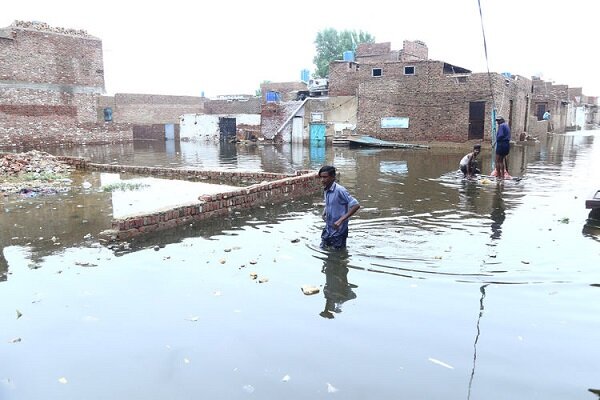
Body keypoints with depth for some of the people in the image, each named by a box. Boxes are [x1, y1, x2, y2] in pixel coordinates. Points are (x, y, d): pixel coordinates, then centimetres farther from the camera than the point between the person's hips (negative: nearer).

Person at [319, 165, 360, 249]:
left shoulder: (339, 190, -21)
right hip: (328, 229, 8)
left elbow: (356, 205, -26)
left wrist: (341, 220, -29)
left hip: (338, 230, -8)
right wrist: (324, 212, 4)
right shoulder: (325, 190, 3)